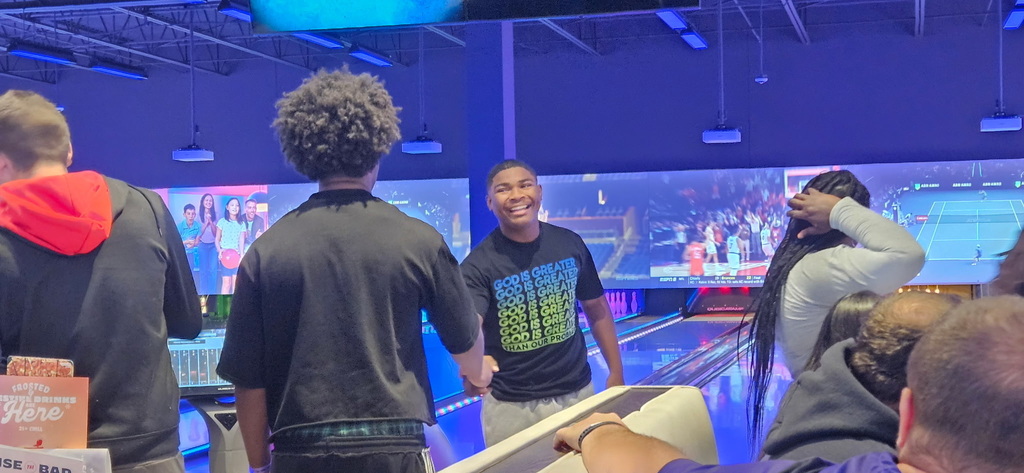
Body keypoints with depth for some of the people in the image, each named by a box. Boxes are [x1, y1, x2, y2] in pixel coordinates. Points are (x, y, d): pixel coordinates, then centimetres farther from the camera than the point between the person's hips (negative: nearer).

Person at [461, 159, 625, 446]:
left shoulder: (570, 244, -2)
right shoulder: (480, 264, -15)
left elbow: (596, 308, 9)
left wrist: (616, 372, 7)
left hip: (577, 393, 3)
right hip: (511, 406, -3)